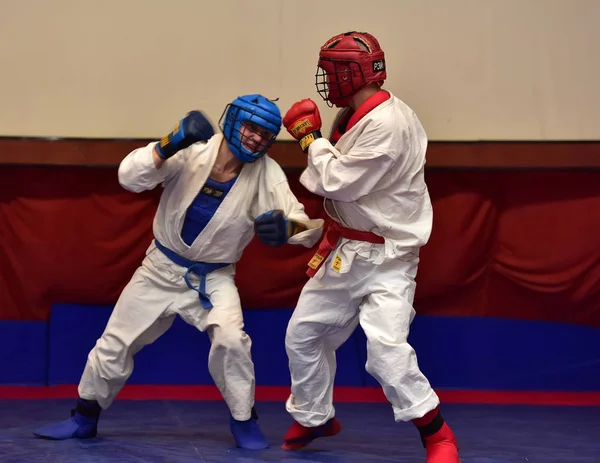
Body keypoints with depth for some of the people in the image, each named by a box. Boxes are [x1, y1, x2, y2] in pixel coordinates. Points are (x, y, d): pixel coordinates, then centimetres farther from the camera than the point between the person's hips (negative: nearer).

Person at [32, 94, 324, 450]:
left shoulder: (267, 174, -18)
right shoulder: (193, 151, -19)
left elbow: (310, 229, -22)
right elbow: (131, 177, -27)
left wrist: (287, 226, -46)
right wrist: (171, 144, -42)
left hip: (214, 276, -1)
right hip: (162, 268, 1)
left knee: (231, 340, -26)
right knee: (115, 344, 10)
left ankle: (245, 421, -3)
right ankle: (85, 418, 33)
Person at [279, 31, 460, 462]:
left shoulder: (387, 124, -24)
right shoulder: (353, 117, 5)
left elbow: (337, 182, -24)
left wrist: (311, 137, -13)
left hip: (386, 259, -9)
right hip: (345, 249, 9)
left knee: (387, 351, -21)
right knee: (304, 334, 16)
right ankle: (314, 418, 37)